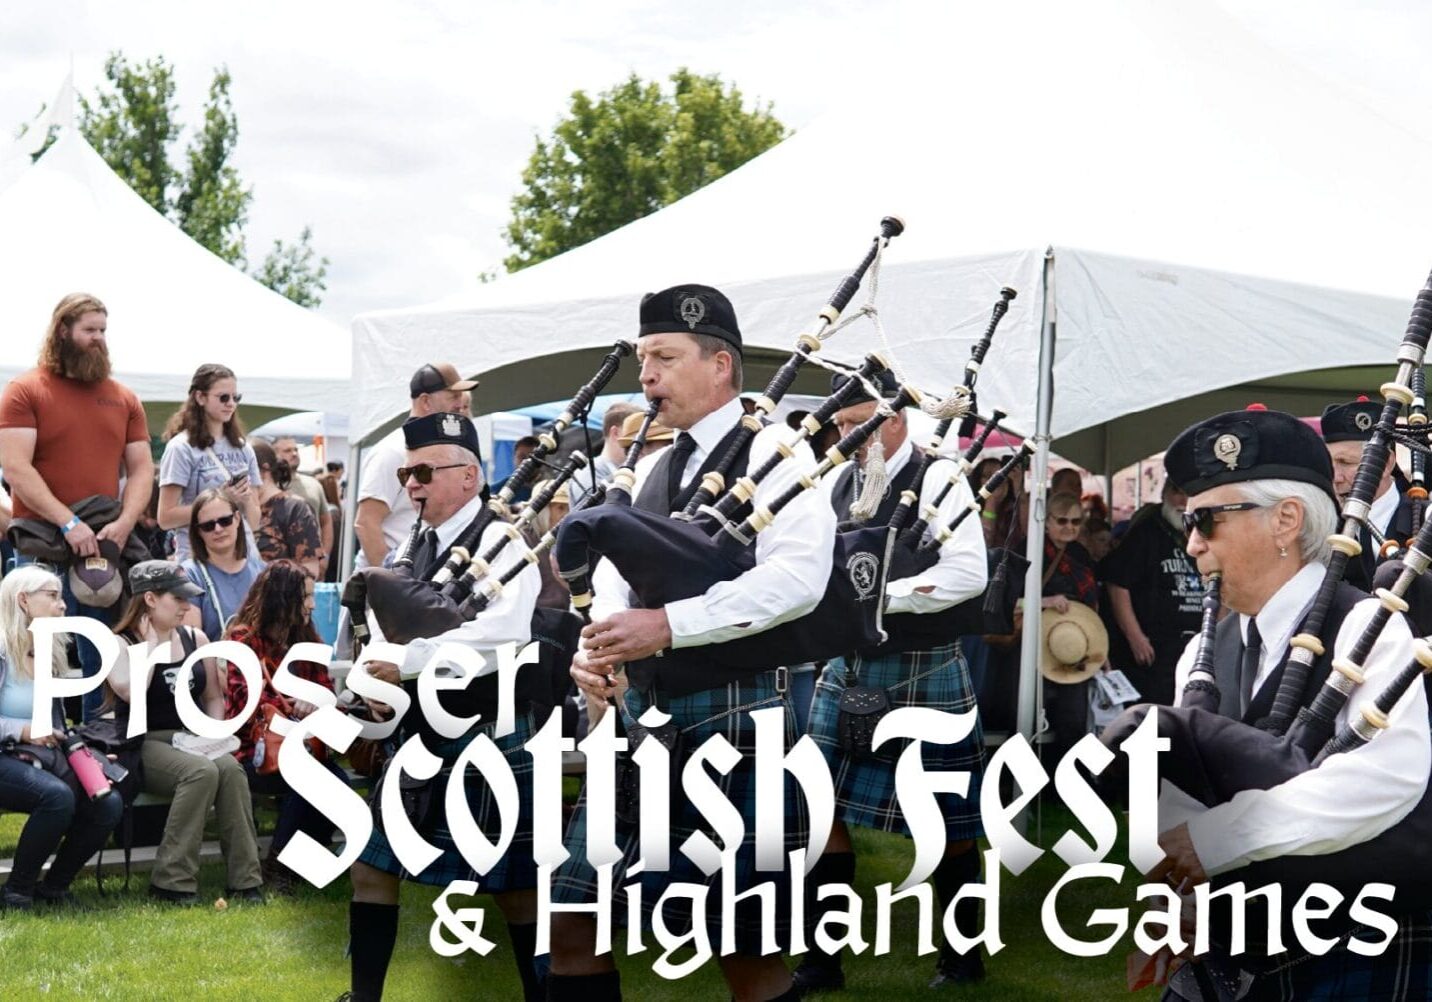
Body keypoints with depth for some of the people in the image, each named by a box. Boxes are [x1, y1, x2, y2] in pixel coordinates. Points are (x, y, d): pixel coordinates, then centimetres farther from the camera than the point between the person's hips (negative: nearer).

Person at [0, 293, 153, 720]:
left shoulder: (124, 398, 12)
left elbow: (142, 469, 10)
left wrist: (124, 524, -9)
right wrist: (68, 524, -20)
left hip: (107, 550, 4)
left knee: (104, 659, 7)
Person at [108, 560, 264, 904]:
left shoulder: (196, 639, 13)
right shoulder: (120, 644, -1)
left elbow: (214, 697, 16)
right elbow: (130, 692, -22)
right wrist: (151, 645, -11)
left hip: (192, 740, 4)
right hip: (144, 745, -4)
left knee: (230, 768, -29)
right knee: (202, 771, -34)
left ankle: (244, 881, -28)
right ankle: (172, 882, -29)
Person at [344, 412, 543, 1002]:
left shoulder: (499, 541, -12)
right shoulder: (420, 548, 12)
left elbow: (504, 634, -28)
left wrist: (406, 662, -26)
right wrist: (379, 681, -7)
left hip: (486, 738, -8)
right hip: (421, 736, 8)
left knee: (514, 883, 2)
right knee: (373, 865, 10)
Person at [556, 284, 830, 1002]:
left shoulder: (774, 451, -6)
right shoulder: (652, 469, 17)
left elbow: (797, 577, -20)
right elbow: (614, 575, 15)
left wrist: (669, 624, -25)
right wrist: (595, 643, -8)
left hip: (734, 713, -7)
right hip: (643, 710, 7)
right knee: (573, 915, 7)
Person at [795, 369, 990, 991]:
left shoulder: (937, 479, -10)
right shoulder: (834, 485, 7)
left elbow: (969, 574, -20)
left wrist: (879, 596, -22)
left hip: (922, 675, -5)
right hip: (846, 669, 5)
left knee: (944, 822, 6)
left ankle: (963, 956, 23)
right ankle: (820, 962, 13)